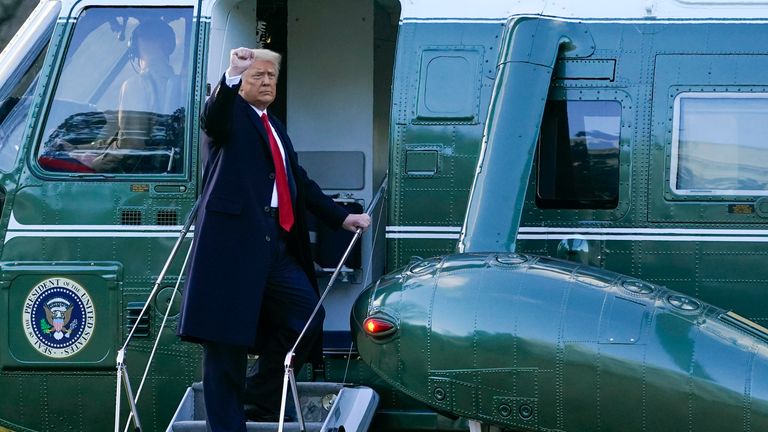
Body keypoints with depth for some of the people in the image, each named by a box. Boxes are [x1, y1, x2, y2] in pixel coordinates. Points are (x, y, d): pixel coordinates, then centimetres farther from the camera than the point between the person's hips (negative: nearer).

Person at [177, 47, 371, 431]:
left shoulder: (275, 127, 26)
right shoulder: (232, 112, 2)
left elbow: (300, 182, 32)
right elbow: (211, 118, -22)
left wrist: (341, 217, 29)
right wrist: (231, 75, -39)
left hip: (275, 242, 8)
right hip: (233, 237, -8)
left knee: (307, 313, 6)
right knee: (227, 335, -7)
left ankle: (263, 398, 21)